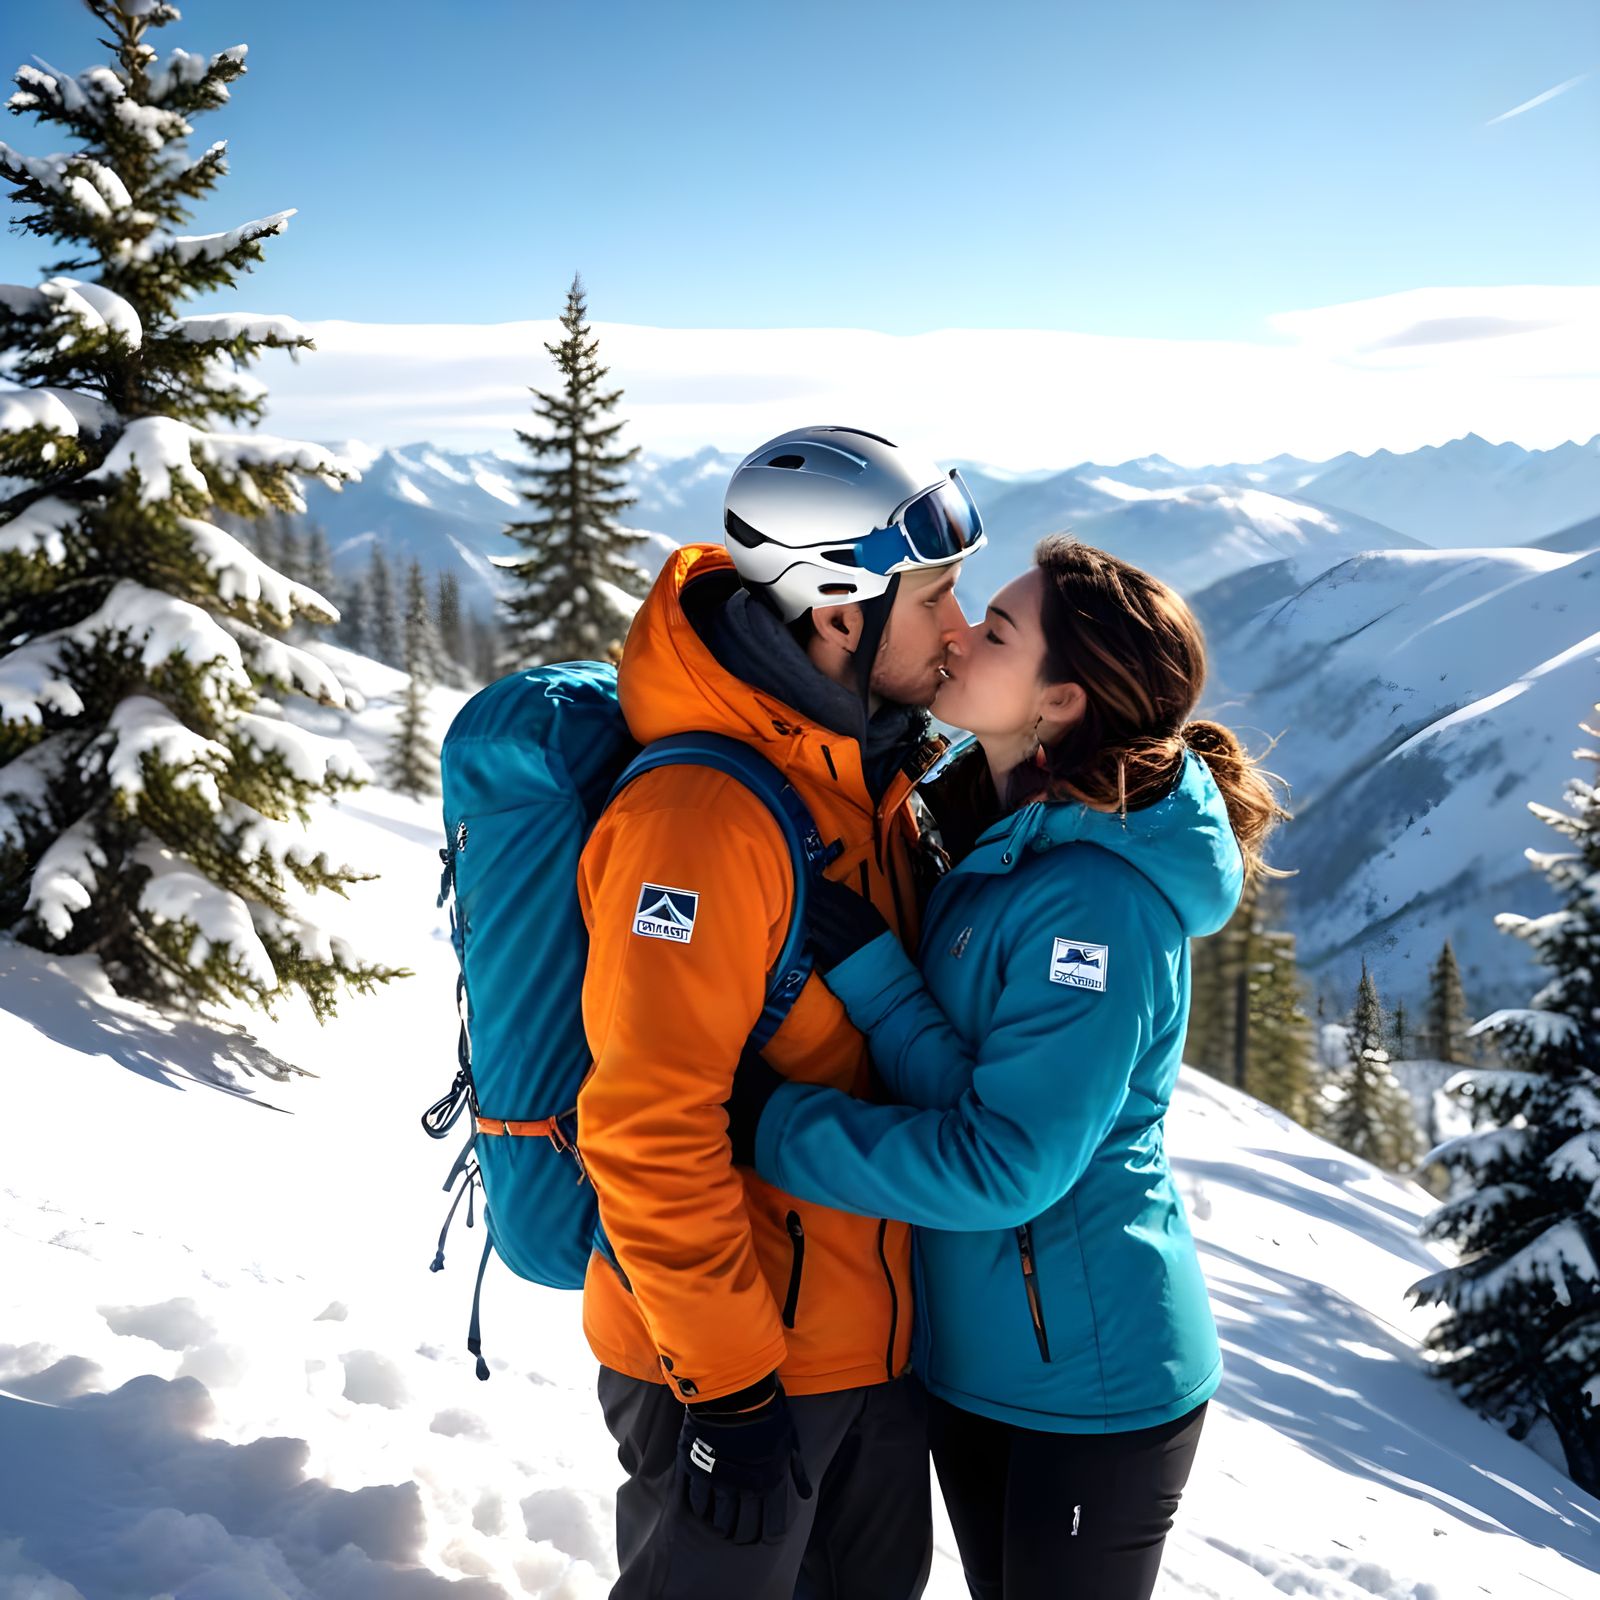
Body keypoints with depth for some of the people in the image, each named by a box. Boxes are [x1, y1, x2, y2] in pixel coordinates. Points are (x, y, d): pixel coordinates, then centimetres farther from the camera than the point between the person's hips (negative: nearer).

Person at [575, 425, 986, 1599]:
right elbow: (649, 1128, -26)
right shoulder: (702, 817, -25)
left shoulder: (866, 776, 4)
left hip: (875, 1329, 9)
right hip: (732, 1361, -8)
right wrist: (731, 1385, -20)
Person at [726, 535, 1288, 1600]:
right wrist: (866, 966, -15)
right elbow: (958, 1081, 1)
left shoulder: (1099, 897, -26)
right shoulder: (998, 843, 1)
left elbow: (1003, 1162, -27)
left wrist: (772, 1123, -24)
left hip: (1091, 1380, -8)